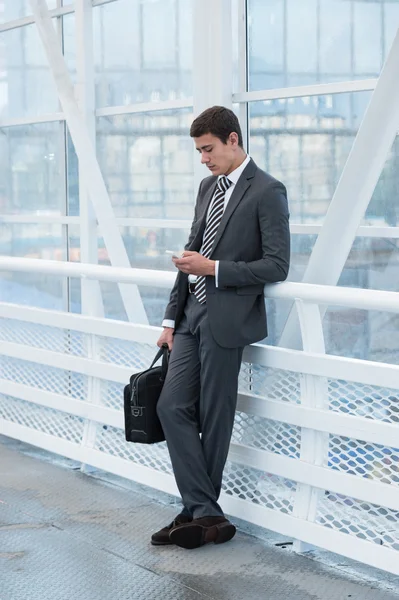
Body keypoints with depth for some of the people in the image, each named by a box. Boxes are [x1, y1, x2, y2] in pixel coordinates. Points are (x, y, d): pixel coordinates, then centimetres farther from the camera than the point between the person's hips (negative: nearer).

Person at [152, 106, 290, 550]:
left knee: (214, 418, 1)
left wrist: (212, 268, -17)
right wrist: (172, 318, 14)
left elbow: (277, 266, -14)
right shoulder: (208, 187, 15)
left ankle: (201, 513, 14)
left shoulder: (267, 192, -9)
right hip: (192, 317, 8)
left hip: (226, 321, -8)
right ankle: (204, 513, 5)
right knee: (173, 407, 0)